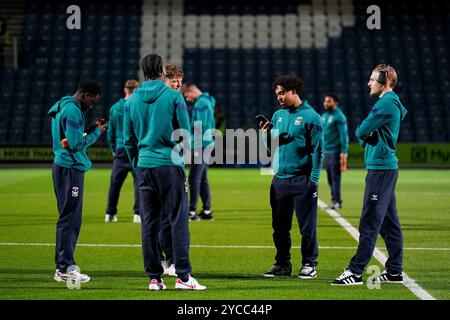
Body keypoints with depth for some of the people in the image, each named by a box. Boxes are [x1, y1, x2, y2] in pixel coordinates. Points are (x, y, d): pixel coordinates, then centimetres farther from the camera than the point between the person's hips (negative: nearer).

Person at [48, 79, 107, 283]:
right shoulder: (73, 110, -14)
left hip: (62, 166, 10)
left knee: (68, 218, 14)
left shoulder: (63, 107, 17)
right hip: (70, 169, -10)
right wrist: (96, 133, -5)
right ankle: (65, 268, -6)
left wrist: (90, 128, 10)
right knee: (70, 219, -8)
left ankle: (63, 266, 17)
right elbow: (76, 144, -18)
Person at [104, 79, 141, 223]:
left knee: (115, 182, 10)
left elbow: (110, 131, 12)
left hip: (120, 150, 4)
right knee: (138, 181, -1)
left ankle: (110, 213, 13)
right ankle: (138, 213, -7)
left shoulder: (114, 108, 7)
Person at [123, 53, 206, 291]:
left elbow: (128, 139, 11)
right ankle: (182, 276, -5)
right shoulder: (173, 97, -4)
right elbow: (186, 134, -1)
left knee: (149, 223, 6)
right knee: (178, 220, -2)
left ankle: (154, 277, 8)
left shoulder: (132, 100, 7)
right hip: (170, 165, -4)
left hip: (144, 166, 4)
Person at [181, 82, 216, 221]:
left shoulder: (200, 103, -12)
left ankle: (191, 211, -10)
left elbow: (199, 126, -19)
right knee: (202, 178, 12)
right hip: (206, 144, 10)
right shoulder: (207, 101, 17)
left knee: (194, 178, -9)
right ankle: (207, 211, 13)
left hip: (200, 146, -10)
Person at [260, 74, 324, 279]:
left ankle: (309, 264, 8)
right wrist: (267, 134, -3)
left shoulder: (310, 116, -5)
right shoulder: (278, 116, 13)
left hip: (302, 180, -6)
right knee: (280, 226, 10)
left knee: (307, 227, -1)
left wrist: (314, 179, -14)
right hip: (280, 178, 6)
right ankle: (282, 264, 19)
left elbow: (317, 150, -8)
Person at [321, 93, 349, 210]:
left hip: (335, 151, -8)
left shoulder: (339, 116, -10)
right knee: (330, 178, 9)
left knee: (335, 177, -9)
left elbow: (344, 135, -14)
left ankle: (337, 201, -7)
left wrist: (344, 152, -20)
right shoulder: (324, 116, 14)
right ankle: (335, 200, 15)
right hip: (326, 151, 8)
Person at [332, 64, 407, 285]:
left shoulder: (386, 104, -14)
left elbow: (361, 131, -14)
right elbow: (363, 134, 20)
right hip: (386, 167, 11)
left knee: (370, 223, -10)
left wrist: (364, 133, 6)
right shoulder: (391, 103, 19)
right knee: (389, 222, 12)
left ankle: (355, 272, -10)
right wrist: (368, 136, -1)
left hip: (381, 168, -11)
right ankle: (394, 272, 15)